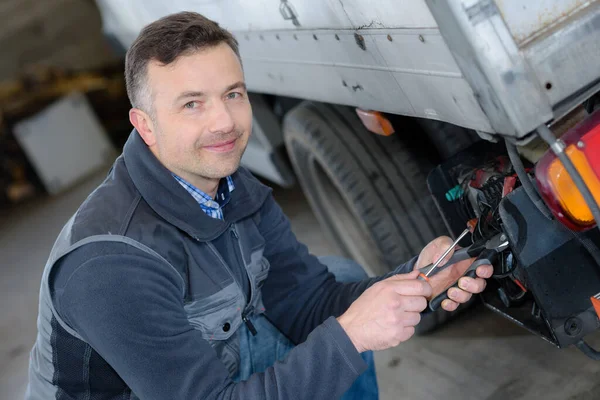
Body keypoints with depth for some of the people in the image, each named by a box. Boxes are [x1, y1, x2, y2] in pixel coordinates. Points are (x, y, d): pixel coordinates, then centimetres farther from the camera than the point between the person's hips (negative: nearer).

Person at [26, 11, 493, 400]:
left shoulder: (239, 191, -10)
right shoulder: (109, 264, -34)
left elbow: (308, 302, -9)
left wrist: (415, 281, -25)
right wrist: (349, 335, -38)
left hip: (215, 354, 7)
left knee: (342, 277, 3)